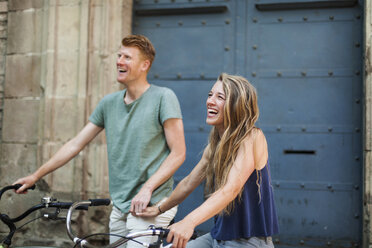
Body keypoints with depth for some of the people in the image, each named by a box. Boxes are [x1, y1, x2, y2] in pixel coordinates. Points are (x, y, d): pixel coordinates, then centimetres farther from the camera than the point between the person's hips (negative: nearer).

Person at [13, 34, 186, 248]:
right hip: (120, 207, 6)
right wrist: (35, 176, 14)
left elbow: (178, 153, -10)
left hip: (151, 206, -6)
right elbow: (76, 144, 14)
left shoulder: (163, 97, -7)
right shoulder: (109, 103, 9)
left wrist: (147, 188, -19)